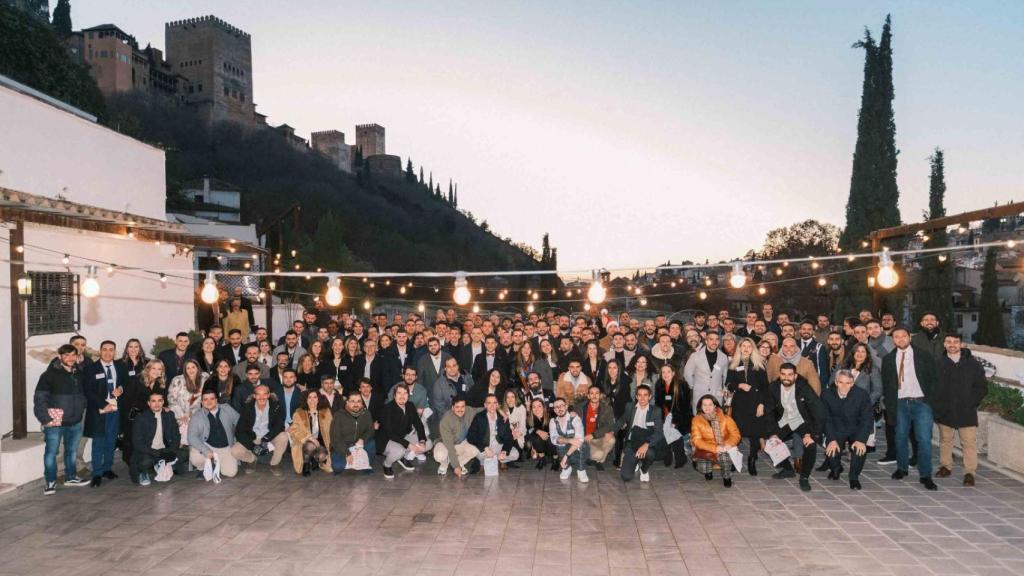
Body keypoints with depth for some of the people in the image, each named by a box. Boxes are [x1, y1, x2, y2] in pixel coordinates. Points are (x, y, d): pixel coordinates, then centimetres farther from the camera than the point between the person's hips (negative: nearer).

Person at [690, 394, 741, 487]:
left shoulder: (725, 418, -1)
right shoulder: (696, 420, -2)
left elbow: (735, 434, -4)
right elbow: (697, 440, -9)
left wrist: (728, 444, -26)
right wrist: (715, 448, -23)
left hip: (724, 450, -1)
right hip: (706, 451, 1)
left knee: (724, 455, -35)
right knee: (702, 468, -27)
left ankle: (727, 477, -3)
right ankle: (708, 471, 14)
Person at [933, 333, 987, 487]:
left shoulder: (972, 363, -1)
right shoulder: (938, 363, 0)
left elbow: (982, 387, 3)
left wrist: (972, 403, -6)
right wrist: (937, 405, -4)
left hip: (966, 412, -1)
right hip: (944, 411, 1)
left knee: (969, 442, -3)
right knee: (945, 440, 14)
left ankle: (970, 472, 4)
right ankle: (945, 466, 28)